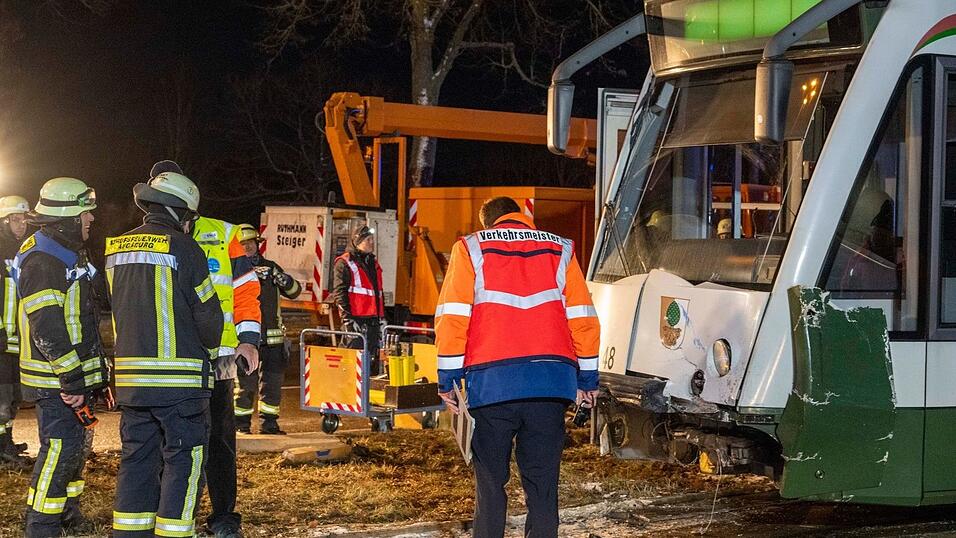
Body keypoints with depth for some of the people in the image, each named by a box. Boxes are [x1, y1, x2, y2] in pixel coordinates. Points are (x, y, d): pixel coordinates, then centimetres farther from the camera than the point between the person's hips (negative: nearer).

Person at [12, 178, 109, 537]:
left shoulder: (70, 255, 16)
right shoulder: (41, 261, -18)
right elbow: (47, 328, -25)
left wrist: (97, 372, 22)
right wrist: (72, 379, -25)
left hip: (75, 375, 10)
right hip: (54, 381, -10)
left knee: (74, 446, 18)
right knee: (60, 449, -11)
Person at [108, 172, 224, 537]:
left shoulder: (116, 249, 10)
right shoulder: (184, 249, -9)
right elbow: (208, 313, -5)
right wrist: (208, 348, 14)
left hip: (130, 376, 6)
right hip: (180, 377, -6)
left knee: (137, 459, 13)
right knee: (184, 462, 0)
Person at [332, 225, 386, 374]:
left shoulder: (373, 263, 21)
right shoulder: (345, 262, -3)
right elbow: (339, 292, -10)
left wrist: (382, 317, 20)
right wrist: (346, 317, -18)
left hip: (373, 321, 8)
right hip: (356, 319, -8)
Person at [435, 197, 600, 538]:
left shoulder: (471, 248, 10)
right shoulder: (560, 250, 16)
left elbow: (452, 316, 1)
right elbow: (582, 319, 12)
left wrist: (447, 379, 3)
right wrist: (588, 380, 16)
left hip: (492, 381, -1)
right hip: (551, 380, 1)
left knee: (490, 479, 7)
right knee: (542, 482, 5)